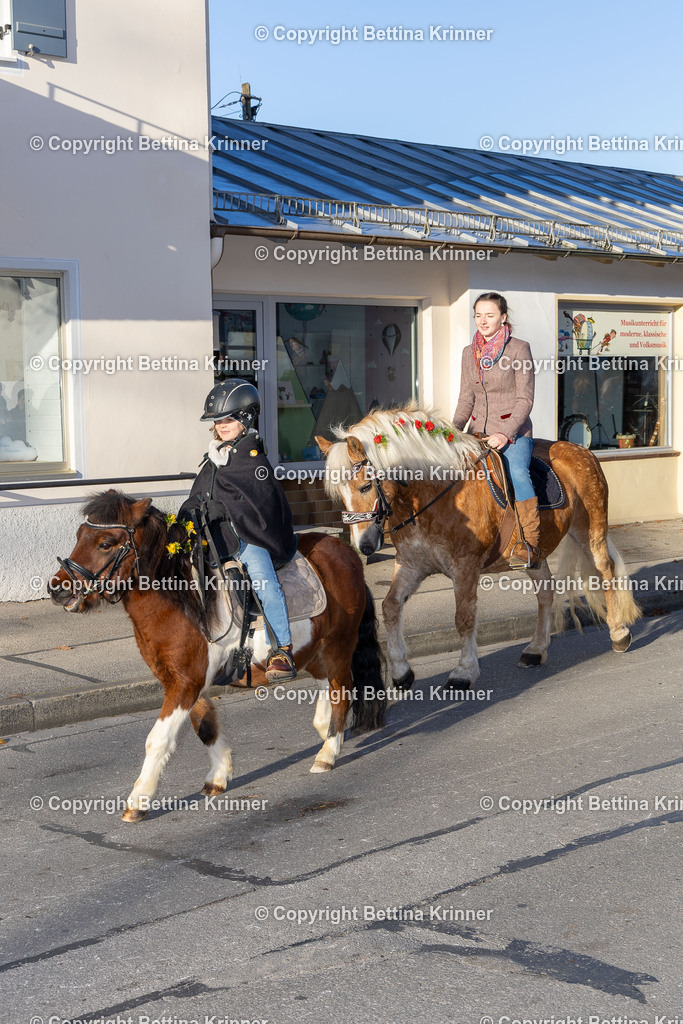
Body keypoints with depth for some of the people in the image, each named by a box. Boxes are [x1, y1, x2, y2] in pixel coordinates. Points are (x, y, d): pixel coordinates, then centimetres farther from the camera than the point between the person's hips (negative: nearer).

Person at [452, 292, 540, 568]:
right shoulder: (469, 353, 12)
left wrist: (506, 434, -20)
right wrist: (454, 428, -4)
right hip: (479, 430, 6)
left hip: (513, 431, -5)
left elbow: (525, 399, -8)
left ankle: (533, 545, -31)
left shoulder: (519, 349, -4)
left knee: (517, 472, -32)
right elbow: (466, 399, 14)